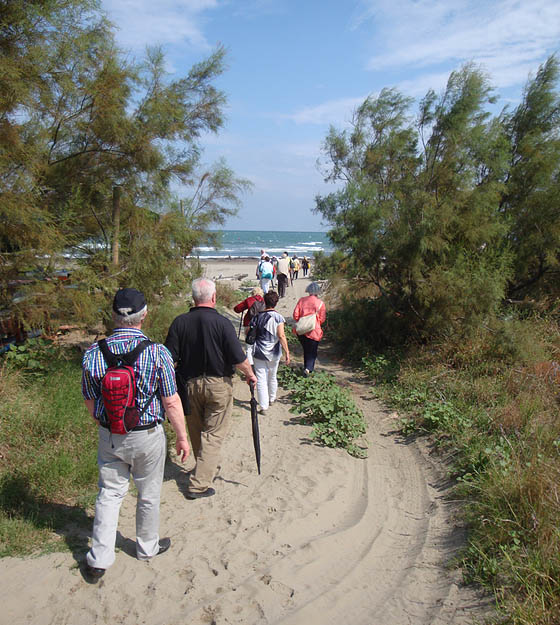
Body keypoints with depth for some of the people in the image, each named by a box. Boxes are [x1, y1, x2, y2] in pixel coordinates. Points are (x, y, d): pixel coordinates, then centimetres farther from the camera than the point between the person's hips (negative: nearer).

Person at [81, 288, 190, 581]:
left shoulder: (93, 353, -10)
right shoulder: (157, 352, -20)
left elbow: (90, 402, 2)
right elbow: (171, 402, -15)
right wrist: (182, 437, -1)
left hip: (109, 436, 3)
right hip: (147, 436, -2)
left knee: (109, 493, 18)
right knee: (148, 495, 18)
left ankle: (99, 559, 24)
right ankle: (147, 546, 38)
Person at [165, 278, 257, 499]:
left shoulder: (180, 322, -7)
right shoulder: (222, 323, -16)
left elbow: (170, 357, -5)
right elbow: (238, 358, -14)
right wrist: (249, 374, 5)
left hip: (190, 384, 4)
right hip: (218, 385, -4)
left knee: (196, 432, 20)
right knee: (214, 434, 6)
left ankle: (206, 470, 40)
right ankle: (199, 484, 3)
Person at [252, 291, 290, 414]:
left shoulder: (258, 316, -2)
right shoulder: (278, 317, -10)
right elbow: (281, 336, -16)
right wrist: (287, 352, -14)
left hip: (259, 353, 0)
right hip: (273, 353, 0)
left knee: (261, 380, 1)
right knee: (272, 377, 21)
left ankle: (264, 406, -2)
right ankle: (272, 399, 41)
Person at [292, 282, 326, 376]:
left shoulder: (302, 300, -2)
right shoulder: (320, 303, -7)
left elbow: (295, 315, -3)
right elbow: (322, 319, -5)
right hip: (314, 331, -3)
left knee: (306, 350, 21)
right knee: (312, 352, 8)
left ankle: (306, 367, 30)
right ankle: (308, 368, -10)